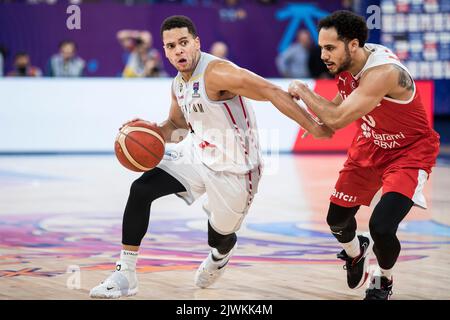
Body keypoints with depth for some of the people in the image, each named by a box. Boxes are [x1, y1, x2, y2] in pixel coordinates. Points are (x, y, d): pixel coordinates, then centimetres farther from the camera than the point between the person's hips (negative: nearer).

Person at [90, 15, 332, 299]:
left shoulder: (216, 72, -25)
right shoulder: (179, 84, 2)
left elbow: (272, 92, -30)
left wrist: (313, 127, -33)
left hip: (234, 169, -7)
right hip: (198, 155, 7)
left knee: (219, 239, 10)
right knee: (141, 190, -11)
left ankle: (221, 254, 52)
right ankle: (125, 275, -5)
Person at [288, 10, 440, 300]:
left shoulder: (383, 72, -37)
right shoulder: (346, 63, -11)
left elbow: (337, 119, -39)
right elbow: (338, 108, 9)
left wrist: (303, 91, -24)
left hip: (410, 152, -7)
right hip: (370, 146, 8)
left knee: (381, 227, -22)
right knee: (337, 219, 12)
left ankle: (384, 281, 11)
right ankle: (355, 252, 48)